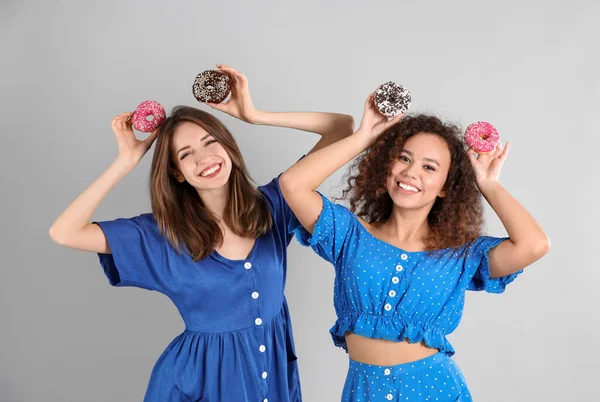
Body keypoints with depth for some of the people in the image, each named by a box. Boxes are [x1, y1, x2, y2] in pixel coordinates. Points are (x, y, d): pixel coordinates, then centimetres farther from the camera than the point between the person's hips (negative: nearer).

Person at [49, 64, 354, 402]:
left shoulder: (272, 205, -8)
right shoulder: (164, 234, -10)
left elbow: (344, 127, -10)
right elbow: (65, 233, -17)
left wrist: (255, 116, -16)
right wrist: (128, 160, -18)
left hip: (275, 368, 2)